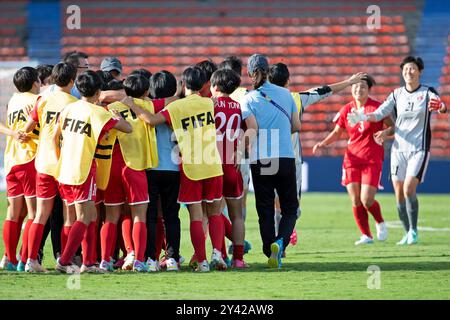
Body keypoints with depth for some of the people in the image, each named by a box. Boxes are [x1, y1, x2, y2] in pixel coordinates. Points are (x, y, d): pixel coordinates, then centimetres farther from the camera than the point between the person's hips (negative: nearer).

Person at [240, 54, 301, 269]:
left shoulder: (248, 100, -3)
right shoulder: (285, 94, 6)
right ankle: (280, 241, -17)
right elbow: (296, 126, 11)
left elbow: (252, 131, -12)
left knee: (265, 210, 8)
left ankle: (270, 252, 4)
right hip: (286, 158, 1)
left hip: (260, 160, -1)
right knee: (290, 208, 9)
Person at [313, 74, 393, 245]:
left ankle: (380, 223, 19)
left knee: (366, 200, -12)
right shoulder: (346, 110, 7)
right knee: (355, 201, -1)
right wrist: (322, 143, 2)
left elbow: (392, 126, 1)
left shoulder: (377, 107, -5)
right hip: (352, 159, 4)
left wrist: (386, 132, -22)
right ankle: (366, 235, 12)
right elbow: (337, 132, 17)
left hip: (372, 160, -4)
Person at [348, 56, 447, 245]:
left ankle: (413, 231, -5)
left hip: (419, 149, -4)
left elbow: (441, 107, -21)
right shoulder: (397, 94, 8)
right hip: (399, 149, 4)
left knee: (409, 189, -18)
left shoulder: (427, 93, -2)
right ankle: (408, 233, 14)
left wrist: (440, 107, -45)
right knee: (399, 193, 0)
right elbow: (379, 114, 3)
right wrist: (362, 117, -17)